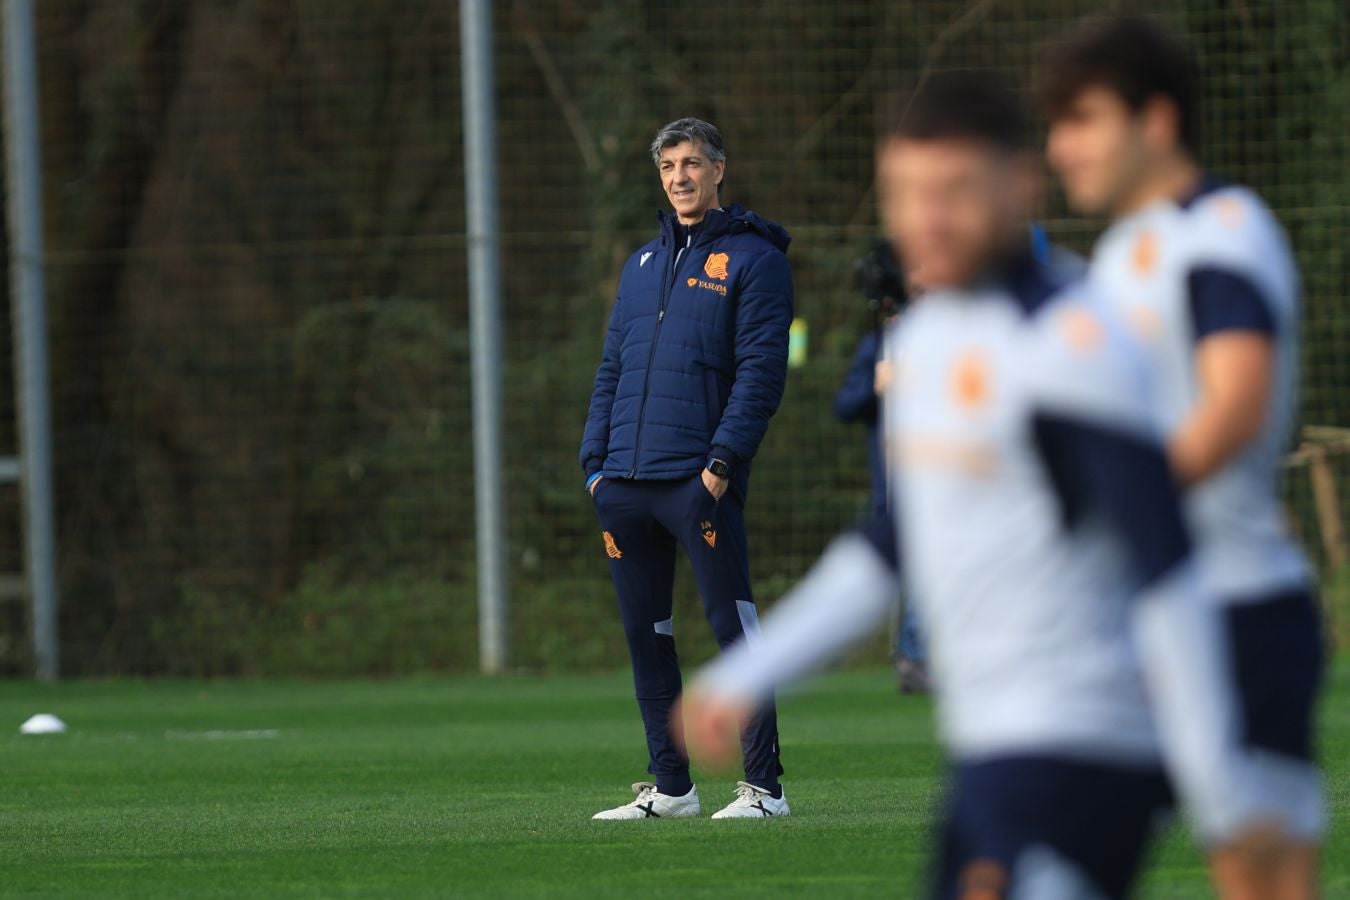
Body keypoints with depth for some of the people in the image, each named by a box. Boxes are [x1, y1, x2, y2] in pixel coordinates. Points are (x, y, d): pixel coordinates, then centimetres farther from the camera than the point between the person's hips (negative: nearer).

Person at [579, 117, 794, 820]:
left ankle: (764, 785, -5)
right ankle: (669, 786, 14)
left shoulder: (752, 258, 0)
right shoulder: (642, 265, 21)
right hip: (625, 484, 7)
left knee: (732, 625, -7)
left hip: (700, 480, -7)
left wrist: (723, 460, -16)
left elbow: (760, 369, -7)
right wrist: (596, 461, 10)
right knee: (645, 634, 7)